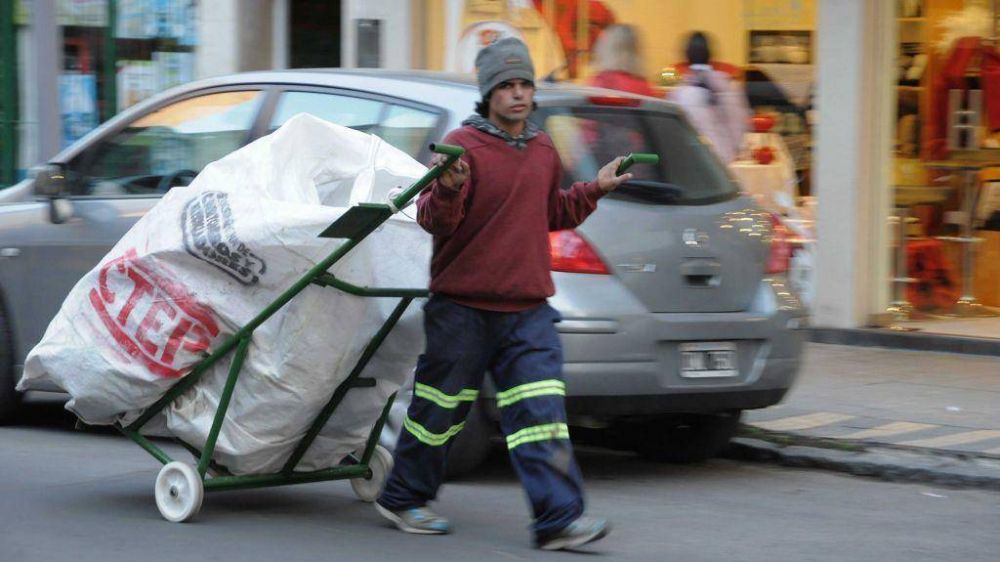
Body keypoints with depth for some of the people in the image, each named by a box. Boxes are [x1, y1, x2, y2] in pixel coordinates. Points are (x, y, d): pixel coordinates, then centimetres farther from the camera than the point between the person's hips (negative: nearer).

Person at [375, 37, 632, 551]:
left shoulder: (544, 151, 12)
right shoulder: (463, 146, -8)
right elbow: (434, 222, -14)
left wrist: (594, 189, 16)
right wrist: (447, 190, -34)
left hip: (528, 310, 5)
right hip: (462, 308, -5)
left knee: (541, 412, -6)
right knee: (441, 407, 7)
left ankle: (559, 519, -10)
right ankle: (403, 499, 26)